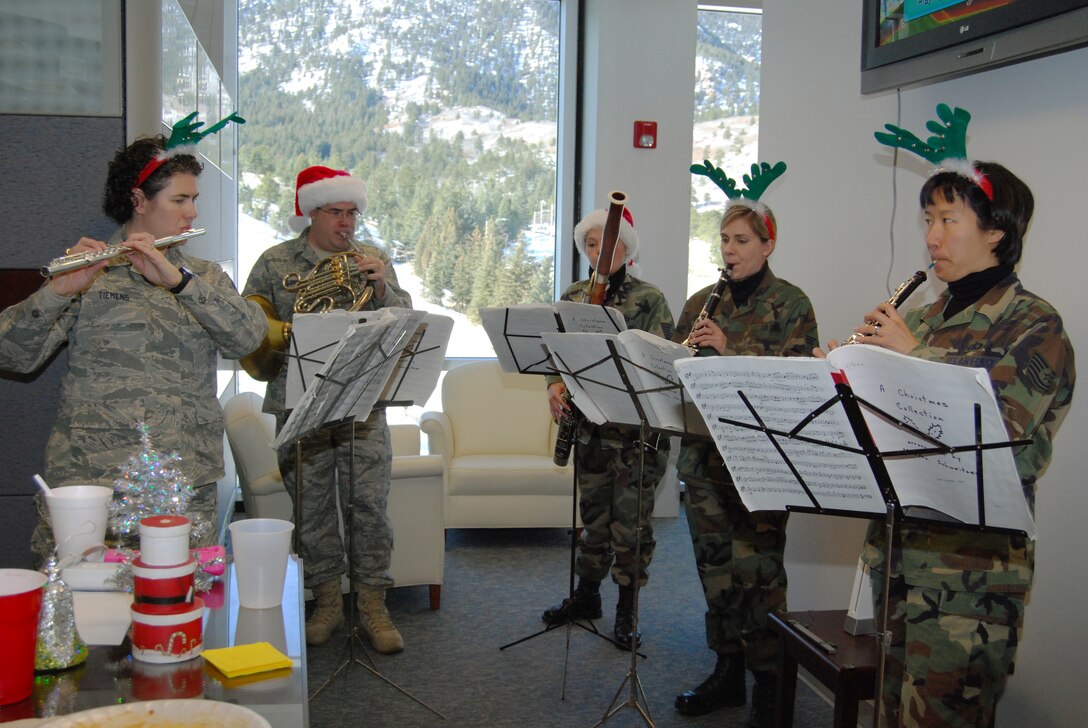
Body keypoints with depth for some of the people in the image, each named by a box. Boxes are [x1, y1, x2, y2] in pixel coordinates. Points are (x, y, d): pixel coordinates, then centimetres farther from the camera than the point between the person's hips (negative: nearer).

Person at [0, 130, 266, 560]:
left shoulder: (206, 276, 14)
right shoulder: (90, 274, 3)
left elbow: (248, 338, -6)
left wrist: (177, 278, -17)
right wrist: (60, 291, -23)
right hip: (90, 481, -2)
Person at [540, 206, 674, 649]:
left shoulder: (649, 299, -4)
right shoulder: (573, 297, 9)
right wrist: (555, 385, -7)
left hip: (636, 425, -4)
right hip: (590, 423, 4)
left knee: (631, 519, 1)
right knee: (593, 513, 15)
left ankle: (626, 612, 14)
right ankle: (586, 595, 31)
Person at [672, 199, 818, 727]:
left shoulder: (791, 304, -3)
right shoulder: (701, 303, 12)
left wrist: (730, 347, -22)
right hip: (705, 454, 5)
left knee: (757, 571, -4)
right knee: (715, 566, 11)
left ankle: (769, 684, 10)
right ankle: (727, 673, 25)